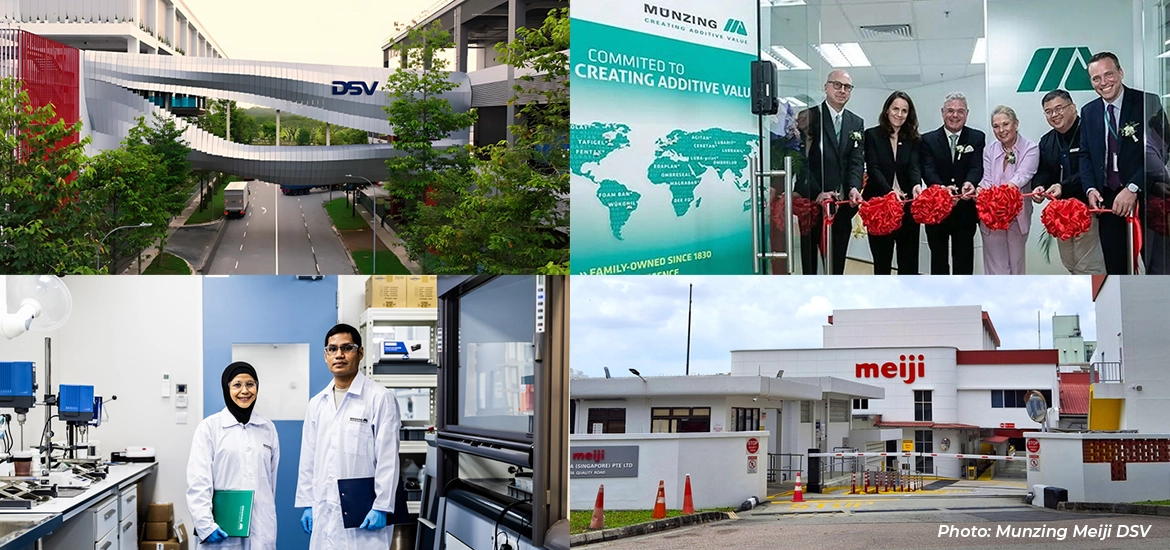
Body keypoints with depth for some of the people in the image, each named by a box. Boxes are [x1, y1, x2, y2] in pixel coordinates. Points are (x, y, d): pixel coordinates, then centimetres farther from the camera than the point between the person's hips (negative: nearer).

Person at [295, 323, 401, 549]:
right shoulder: (317, 404, 12)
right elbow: (308, 459, 14)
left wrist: (381, 507, -13)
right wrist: (306, 504, 10)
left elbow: (388, 459, -9)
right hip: (324, 511, 5)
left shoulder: (380, 399, -5)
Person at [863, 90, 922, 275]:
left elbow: (914, 167, -5)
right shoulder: (872, 135, 0)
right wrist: (890, 191, -27)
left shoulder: (914, 140, 9)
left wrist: (916, 185, -28)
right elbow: (873, 168, -10)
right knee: (881, 260, 6)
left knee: (909, 261, 1)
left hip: (907, 207, 2)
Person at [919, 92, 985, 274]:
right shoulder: (928, 140, 2)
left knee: (964, 261, 6)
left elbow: (977, 167, -11)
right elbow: (928, 170, -12)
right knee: (938, 260, 9)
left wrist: (969, 183, -35)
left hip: (965, 211, 0)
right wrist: (942, 188, -33)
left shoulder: (977, 138, 3)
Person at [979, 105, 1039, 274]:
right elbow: (987, 180, -1)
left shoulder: (1030, 149, -5)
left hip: (1017, 215, -2)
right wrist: (979, 190, -26)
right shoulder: (989, 151, 6)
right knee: (996, 267, 2)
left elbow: (1021, 177, -19)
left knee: (1016, 265, 11)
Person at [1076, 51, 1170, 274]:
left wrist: (1132, 189, -20)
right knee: (1115, 268, 8)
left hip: (1144, 198, -4)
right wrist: (1090, 188, -5)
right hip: (1107, 201, 4)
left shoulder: (1148, 103, -6)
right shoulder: (1088, 112, 11)